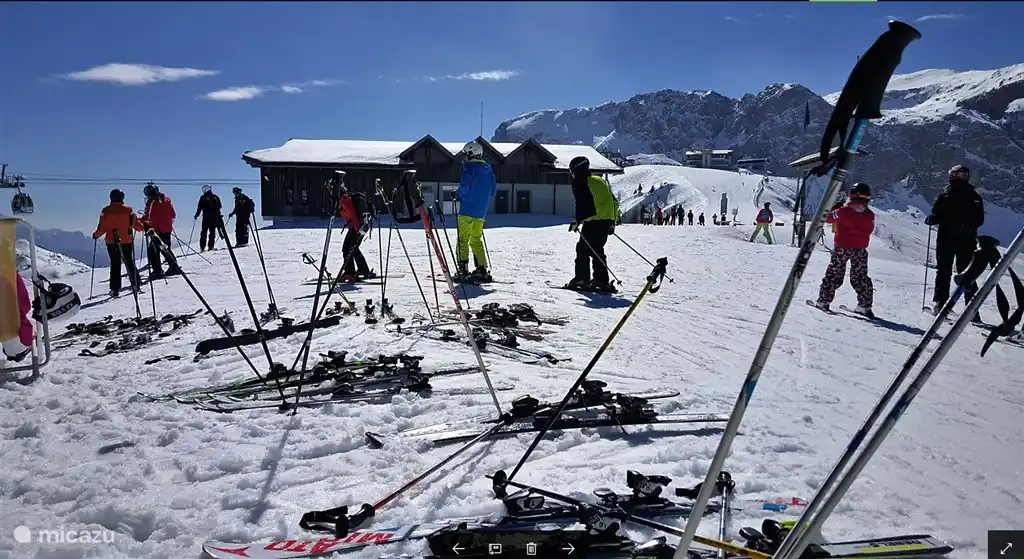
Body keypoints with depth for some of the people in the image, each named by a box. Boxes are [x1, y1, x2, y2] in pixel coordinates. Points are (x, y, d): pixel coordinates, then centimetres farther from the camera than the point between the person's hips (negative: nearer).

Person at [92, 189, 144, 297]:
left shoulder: (106, 211, -6)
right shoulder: (128, 210, -6)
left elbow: (102, 228, -5)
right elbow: (136, 224, -3)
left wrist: (96, 235, 14)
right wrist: (145, 227, 17)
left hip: (111, 242, 0)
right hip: (127, 241, 0)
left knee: (115, 264, 8)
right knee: (130, 263, 13)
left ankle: (115, 289, 4)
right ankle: (136, 284, 13)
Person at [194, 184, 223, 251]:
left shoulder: (203, 197, -3)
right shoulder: (215, 197, 6)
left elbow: (199, 207, -3)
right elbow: (219, 207, 10)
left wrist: (196, 215, 8)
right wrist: (219, 216, 20)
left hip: (206, 218, -2)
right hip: (214, 217, 2)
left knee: (204, 232, 3)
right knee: (212, 232, 7)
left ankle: (202, 247, -3)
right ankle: (210, 246, 0)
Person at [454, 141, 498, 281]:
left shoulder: (469, 166, -8)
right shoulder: (488, 169, 13)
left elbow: (465, 185, -19)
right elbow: (493, 190, 15)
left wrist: (457, 194, -1)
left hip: (467, 210, -7)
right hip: (481, 212, 7)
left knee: (463, 239, -2)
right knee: (476, 240, 14)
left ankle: (462, 269, -9)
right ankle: (482, 269, 8)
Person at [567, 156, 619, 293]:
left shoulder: (580, 183, -5)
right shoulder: (599, 180, 20)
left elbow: (582, 204, -16)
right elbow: (613, 201, 23)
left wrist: (578, 221, -10)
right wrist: (612, 221, 26)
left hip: (594, 222, -8)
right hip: (607, 220, 8)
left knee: (582, 249, 0)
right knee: (597, 250, 13)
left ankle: (582, 279, 0)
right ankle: (601, 281, 11)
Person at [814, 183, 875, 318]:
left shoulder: (844, 211, -13)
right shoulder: (869, 215, -4)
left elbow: (828, 217, 0)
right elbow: (869, 230, 8)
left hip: (842, 247, -2)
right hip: (860, 249, 2)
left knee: (834, 274, 8)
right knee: (860, 277, 12)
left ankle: (823, 301, 7)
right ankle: (864, 306, 10)